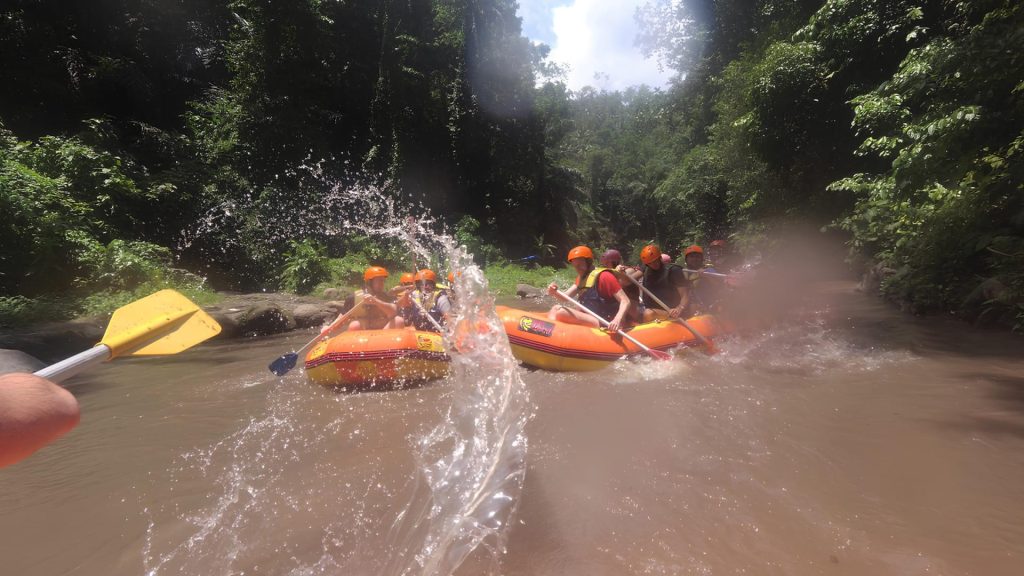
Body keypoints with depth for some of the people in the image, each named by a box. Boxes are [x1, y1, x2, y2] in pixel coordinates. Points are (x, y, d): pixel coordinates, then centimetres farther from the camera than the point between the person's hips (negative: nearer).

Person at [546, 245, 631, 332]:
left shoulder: (603, 276, -12)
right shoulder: (581, 277, 15)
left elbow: (625, 301, -16)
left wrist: (617, 320, -34)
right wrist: (555, 292, -16)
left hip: (604, 323, -9)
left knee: (560, 312, -24)